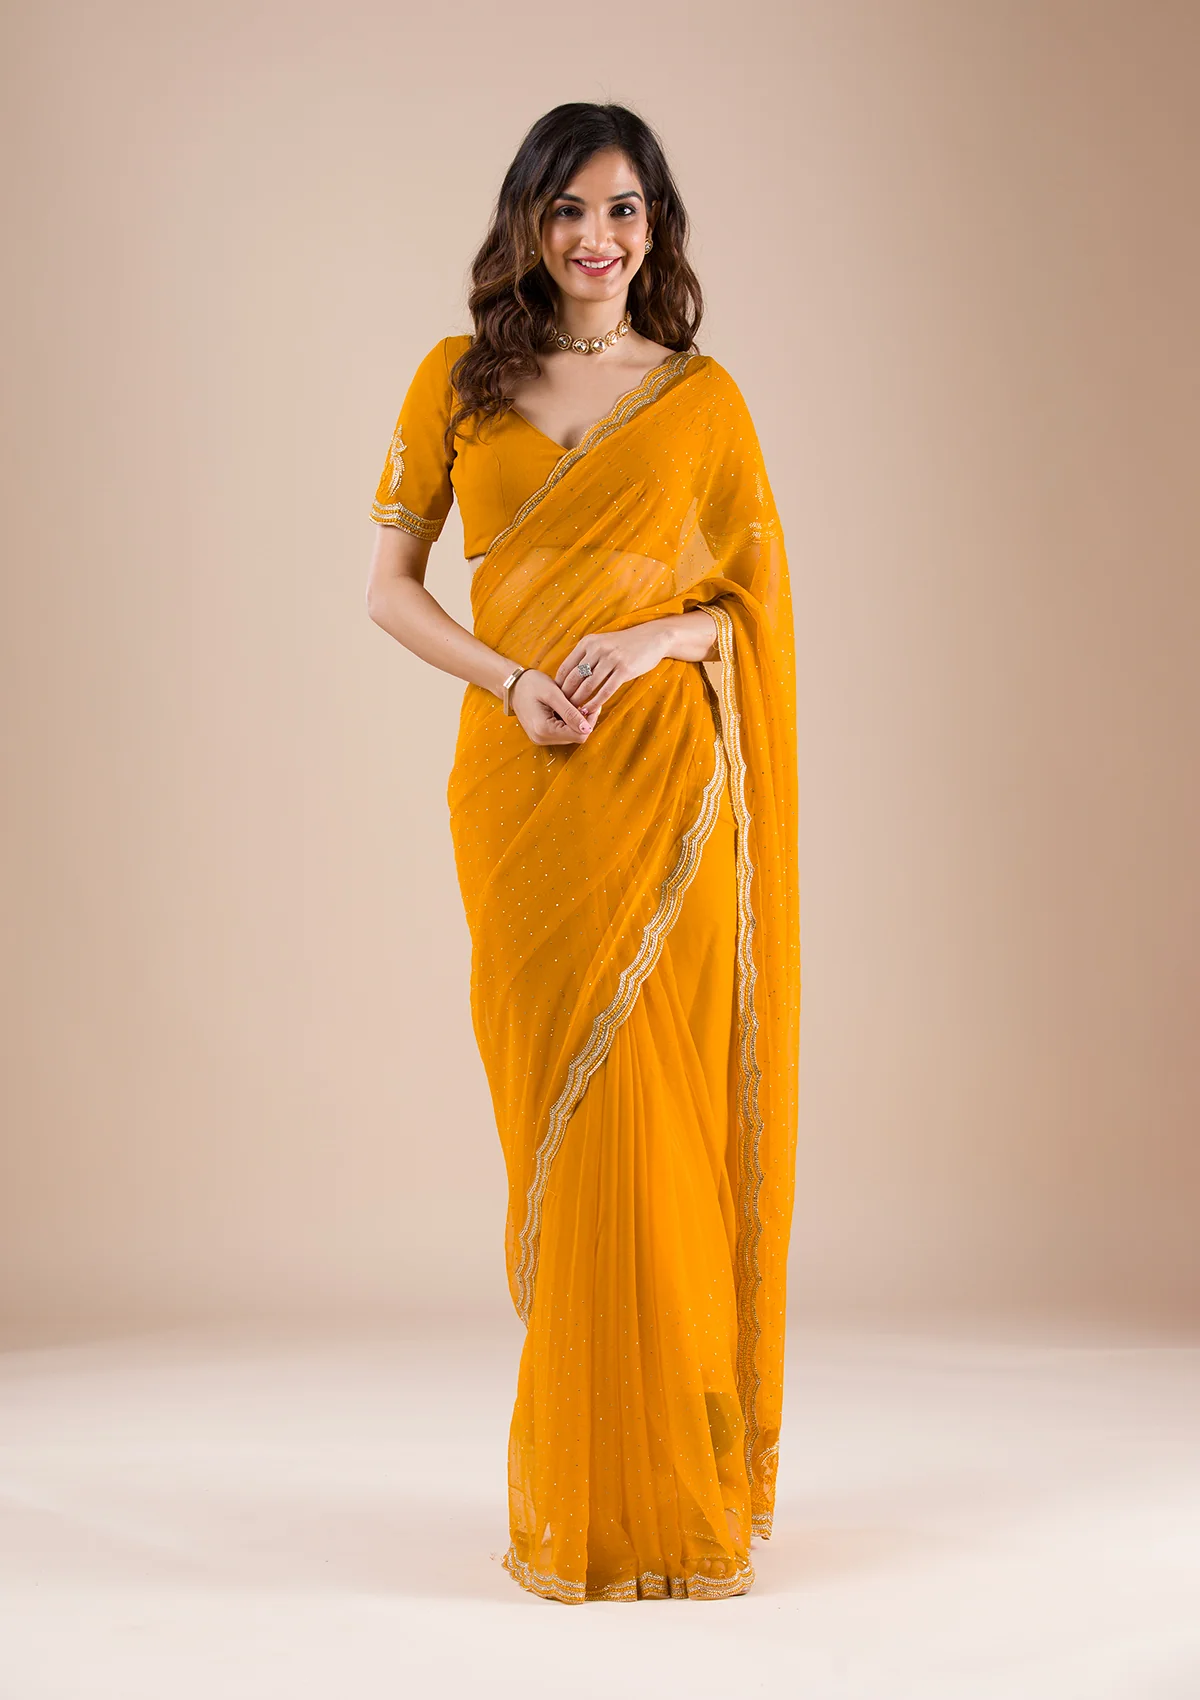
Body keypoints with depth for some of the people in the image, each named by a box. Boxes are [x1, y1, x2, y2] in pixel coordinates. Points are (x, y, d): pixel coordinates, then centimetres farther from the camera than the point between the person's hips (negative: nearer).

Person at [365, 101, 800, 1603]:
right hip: (521, 785, 1)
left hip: (666, 785, -1)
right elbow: (389, 583, 7)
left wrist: (659, 638, -12)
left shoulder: (703, 396, 7)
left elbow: (760, 596, 8)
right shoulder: (460, 382, 9)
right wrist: (510, 681, -9)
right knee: (556, 1111, 4)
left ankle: (665, 1477, 10)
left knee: (656, 1117, -3)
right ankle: (575, 1487, 17)